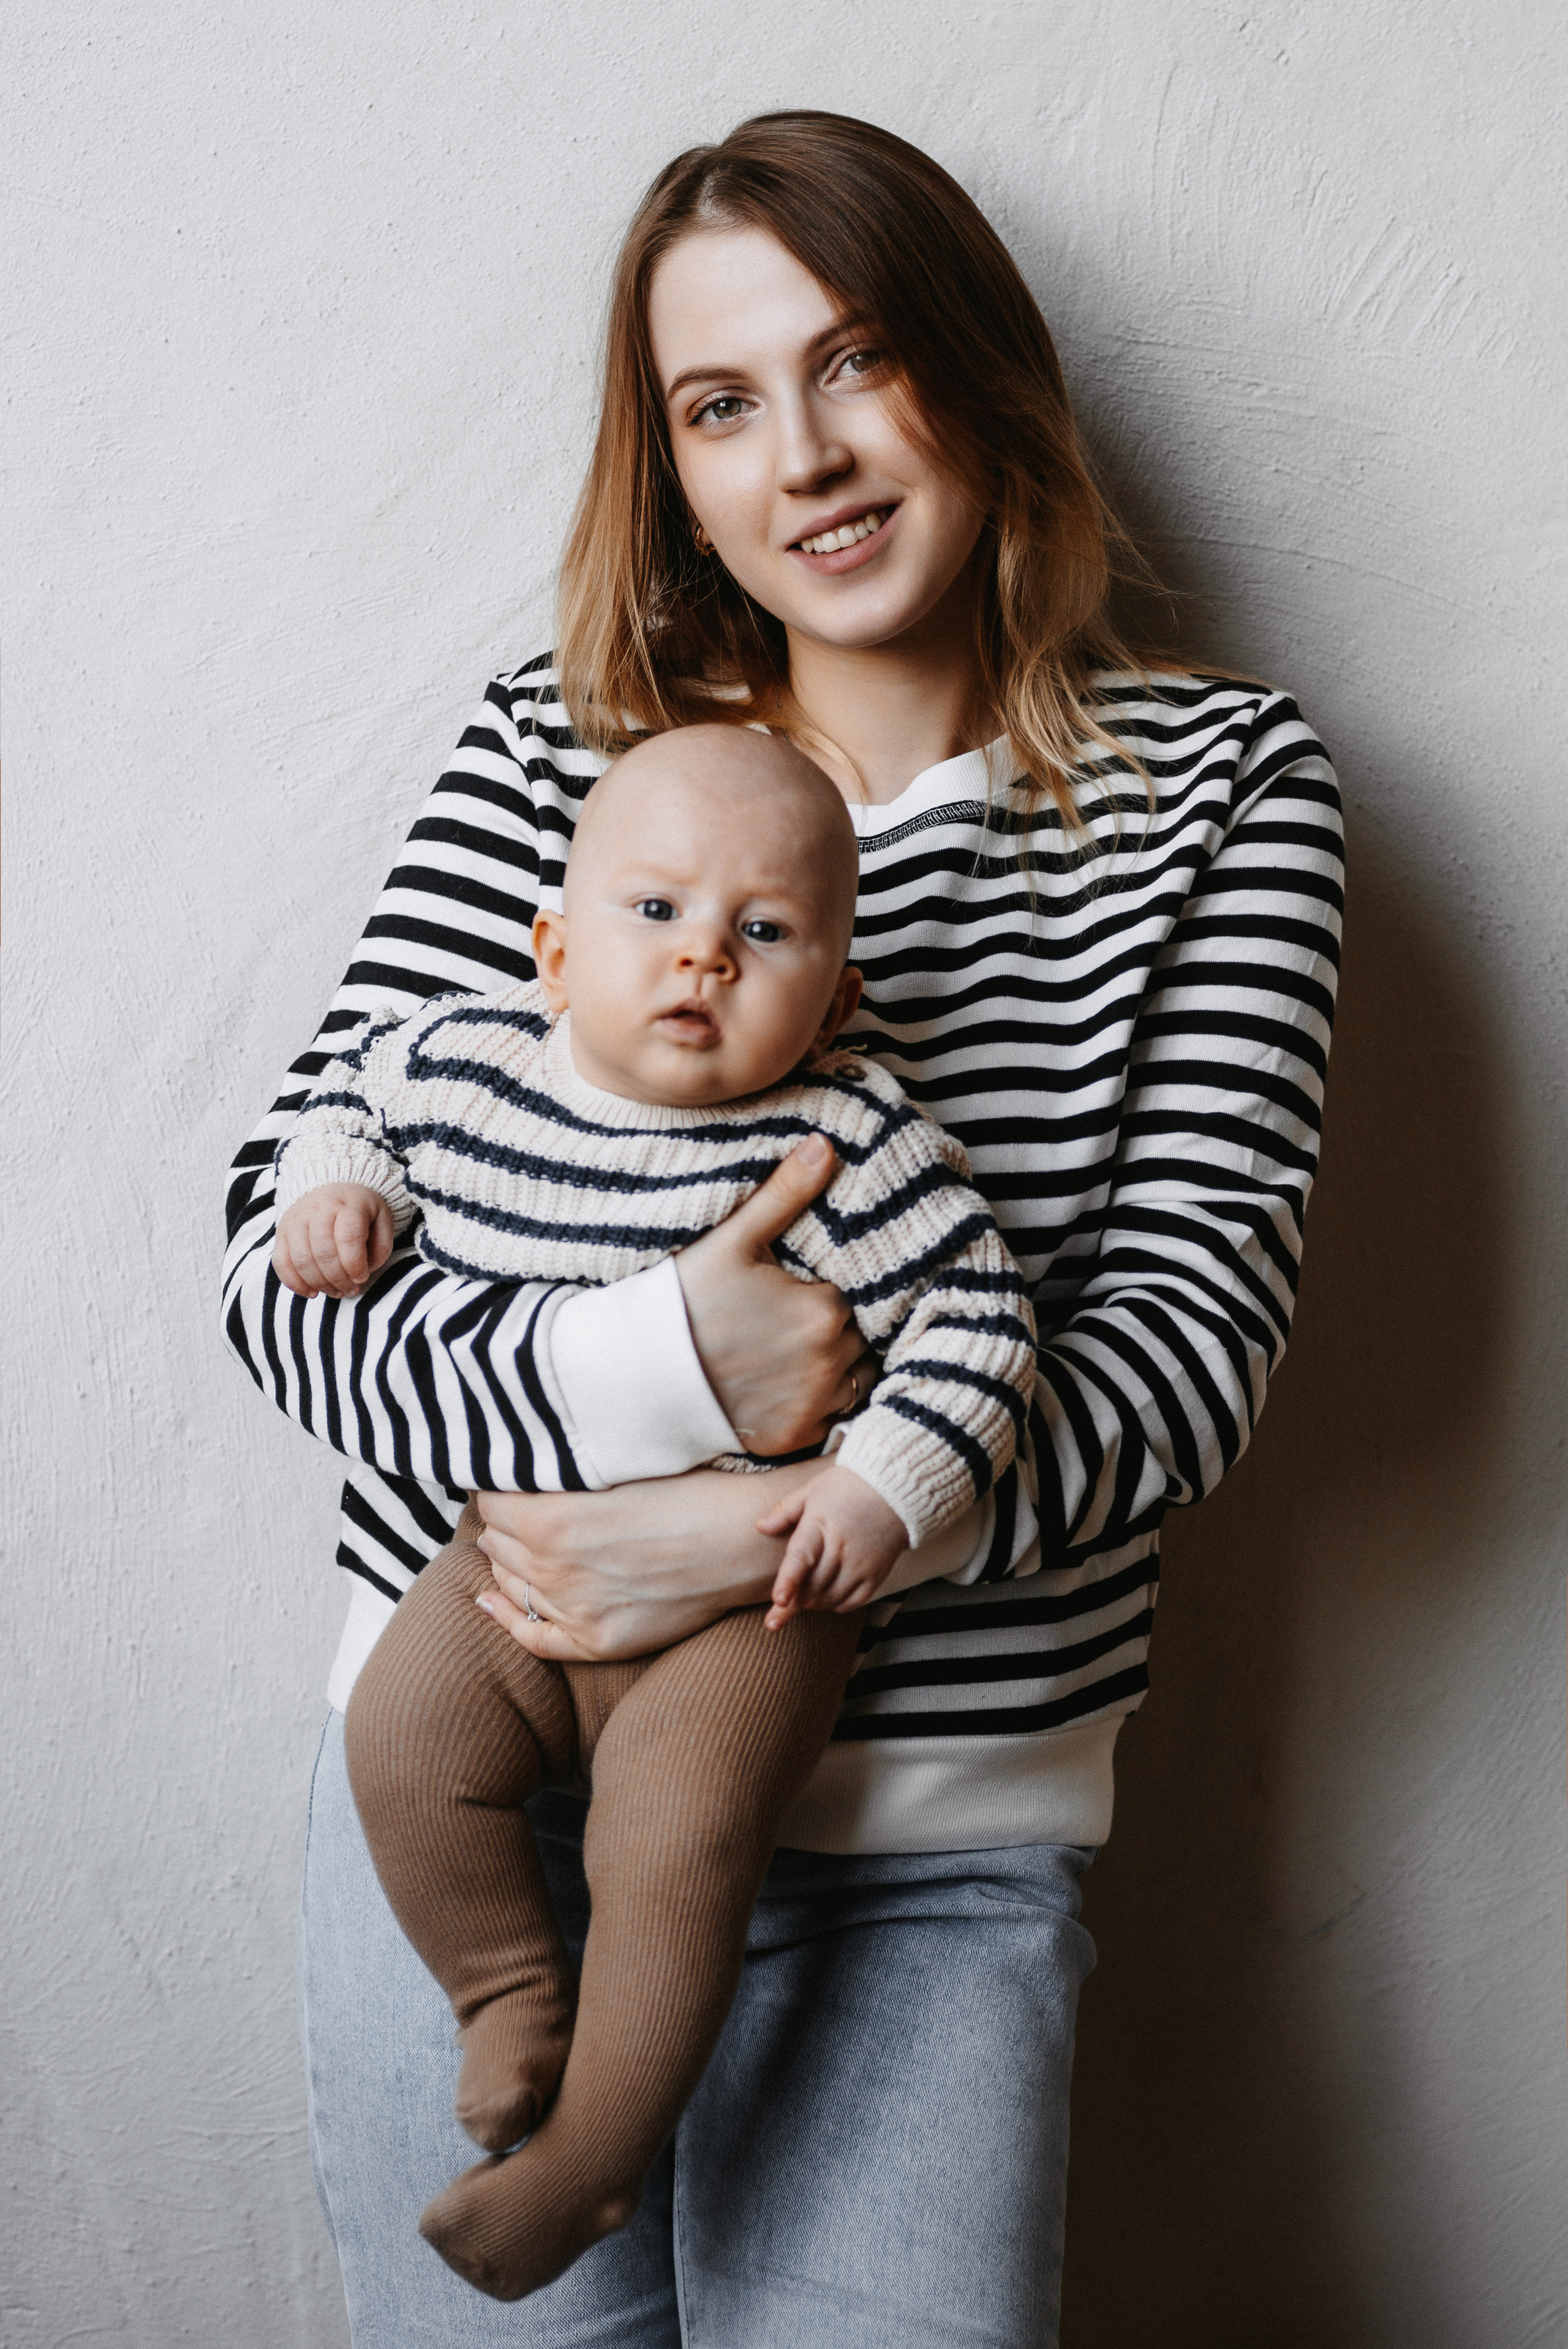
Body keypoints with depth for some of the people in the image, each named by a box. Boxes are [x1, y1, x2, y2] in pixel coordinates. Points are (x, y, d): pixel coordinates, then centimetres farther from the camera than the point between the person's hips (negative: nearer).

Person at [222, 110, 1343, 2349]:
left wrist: (768, 1537, -20)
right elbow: (288, 1248, -4)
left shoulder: (1215, 782, 0)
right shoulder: (551, 754, 1)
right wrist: (646, 1367, -23)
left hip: (925, 1853, -1)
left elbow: (1191, 1333, -8)